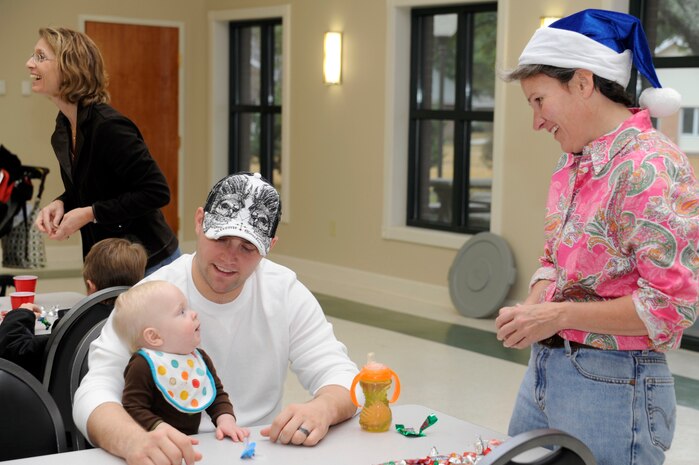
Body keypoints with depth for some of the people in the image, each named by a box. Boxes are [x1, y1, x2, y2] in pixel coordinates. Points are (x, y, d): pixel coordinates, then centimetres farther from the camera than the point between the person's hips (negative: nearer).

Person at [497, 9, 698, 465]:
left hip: (612, 383, -8)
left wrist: (560, 315, -19)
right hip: (544, 368, 8)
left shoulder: (651, 166, -18)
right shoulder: (572, 164, 8)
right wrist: (531, 308, -2)